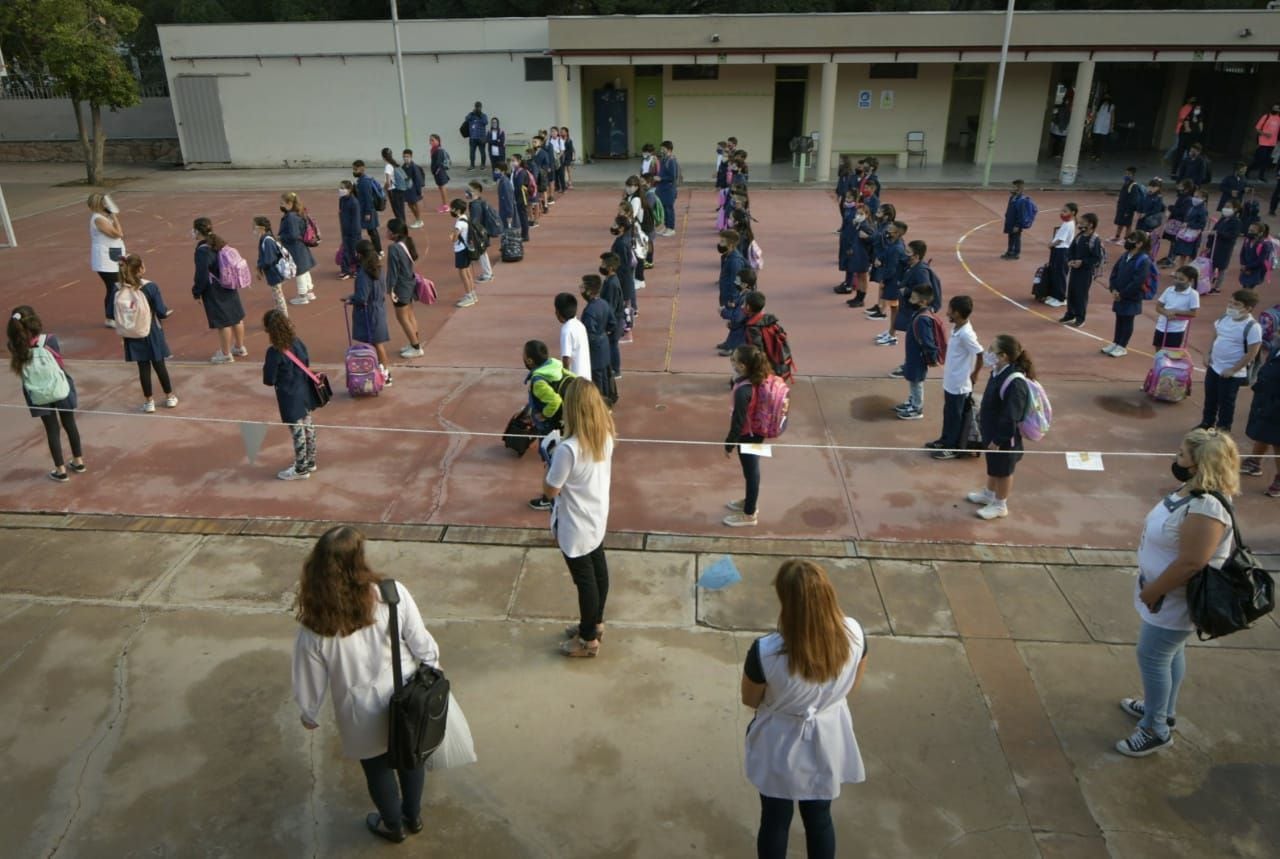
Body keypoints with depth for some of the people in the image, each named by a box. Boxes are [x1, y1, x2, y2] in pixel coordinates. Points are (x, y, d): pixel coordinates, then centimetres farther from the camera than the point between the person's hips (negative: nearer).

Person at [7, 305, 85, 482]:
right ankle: (78, 461, 32)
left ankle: (60, 470, 19)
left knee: (52, 430, 12)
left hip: (38, 395, 1)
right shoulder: (49, 340, -17)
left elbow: (20, 371, -3)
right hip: (60, 389, -1)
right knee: (69, 424, 18)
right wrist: (69, 382, 5)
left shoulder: (14, 347, -11)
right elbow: (59, 364, -8)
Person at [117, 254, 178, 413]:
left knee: (143, 367, 10)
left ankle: (149, 401, 18)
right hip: (152, 334, -2)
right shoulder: (150, 287, -17)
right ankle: (170, 397, 26)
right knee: (159, 365, 13)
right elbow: (161, 312, -17)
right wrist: (169, 312, 4)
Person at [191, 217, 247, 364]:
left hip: (214, 292, -8)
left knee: (222, 322, 2)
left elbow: (202, 276, -20)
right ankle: (240, 348, 30)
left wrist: (196, 292, -5)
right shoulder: (219, 243, 3)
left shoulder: (202, 250, -22)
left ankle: (226, 354, 14)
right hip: (229, 287, 8)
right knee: (236, 317, 16)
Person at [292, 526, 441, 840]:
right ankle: (413, 816, 55)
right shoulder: (394, 594, -26)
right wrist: (434, 672, 7)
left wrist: (309, 715, 10)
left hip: (365, 716, -1)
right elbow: (423, 647, -13)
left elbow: (312, 682, -11)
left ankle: (393, 825, 53)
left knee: (378, 768, 28)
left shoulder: (314, 628, -26)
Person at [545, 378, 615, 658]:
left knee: (585, 580, 9)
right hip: (597, 518, 8)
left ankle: (589, 640, 28)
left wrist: (552, 460, -7)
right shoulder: (605, 436, -9)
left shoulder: (568, 448, -33)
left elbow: (550, 490, -21)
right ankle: (595, 622, 45)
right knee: (598, 571, 23)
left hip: (576, 527, -7)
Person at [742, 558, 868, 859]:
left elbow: (750, 700, -13)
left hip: (780, 746, -3)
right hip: (827, 742, 3)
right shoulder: (854, 634, -25)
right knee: (819, 818, 28)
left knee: (775, 820, 24)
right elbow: (851, 688, -5)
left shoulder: (765, 652, -35)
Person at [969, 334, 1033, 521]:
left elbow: (1010, 417, -28)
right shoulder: (998, 372, -5)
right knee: (992, 467, 28)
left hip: (1004, 438, -9)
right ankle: (989, 493, 49)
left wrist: (998, 440, -21)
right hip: (991, 432, 9)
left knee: (1003, 471, 13)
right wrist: (981, 415, 19)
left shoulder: (1015, 383, -33)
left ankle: (1000, 505, 32)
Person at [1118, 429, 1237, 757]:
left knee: (1152, 657, 3)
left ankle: (1156, 730, 18)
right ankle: (1162, 710, 41)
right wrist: (1151, 590, 16)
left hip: (1176, 599, -9)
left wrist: (1151, 592, -18)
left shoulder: (1206, 507, -32)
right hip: (1168, 595, 9)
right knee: (1169, 654, 23)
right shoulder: (1191, 489, 0)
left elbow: (1190, 563, -31)